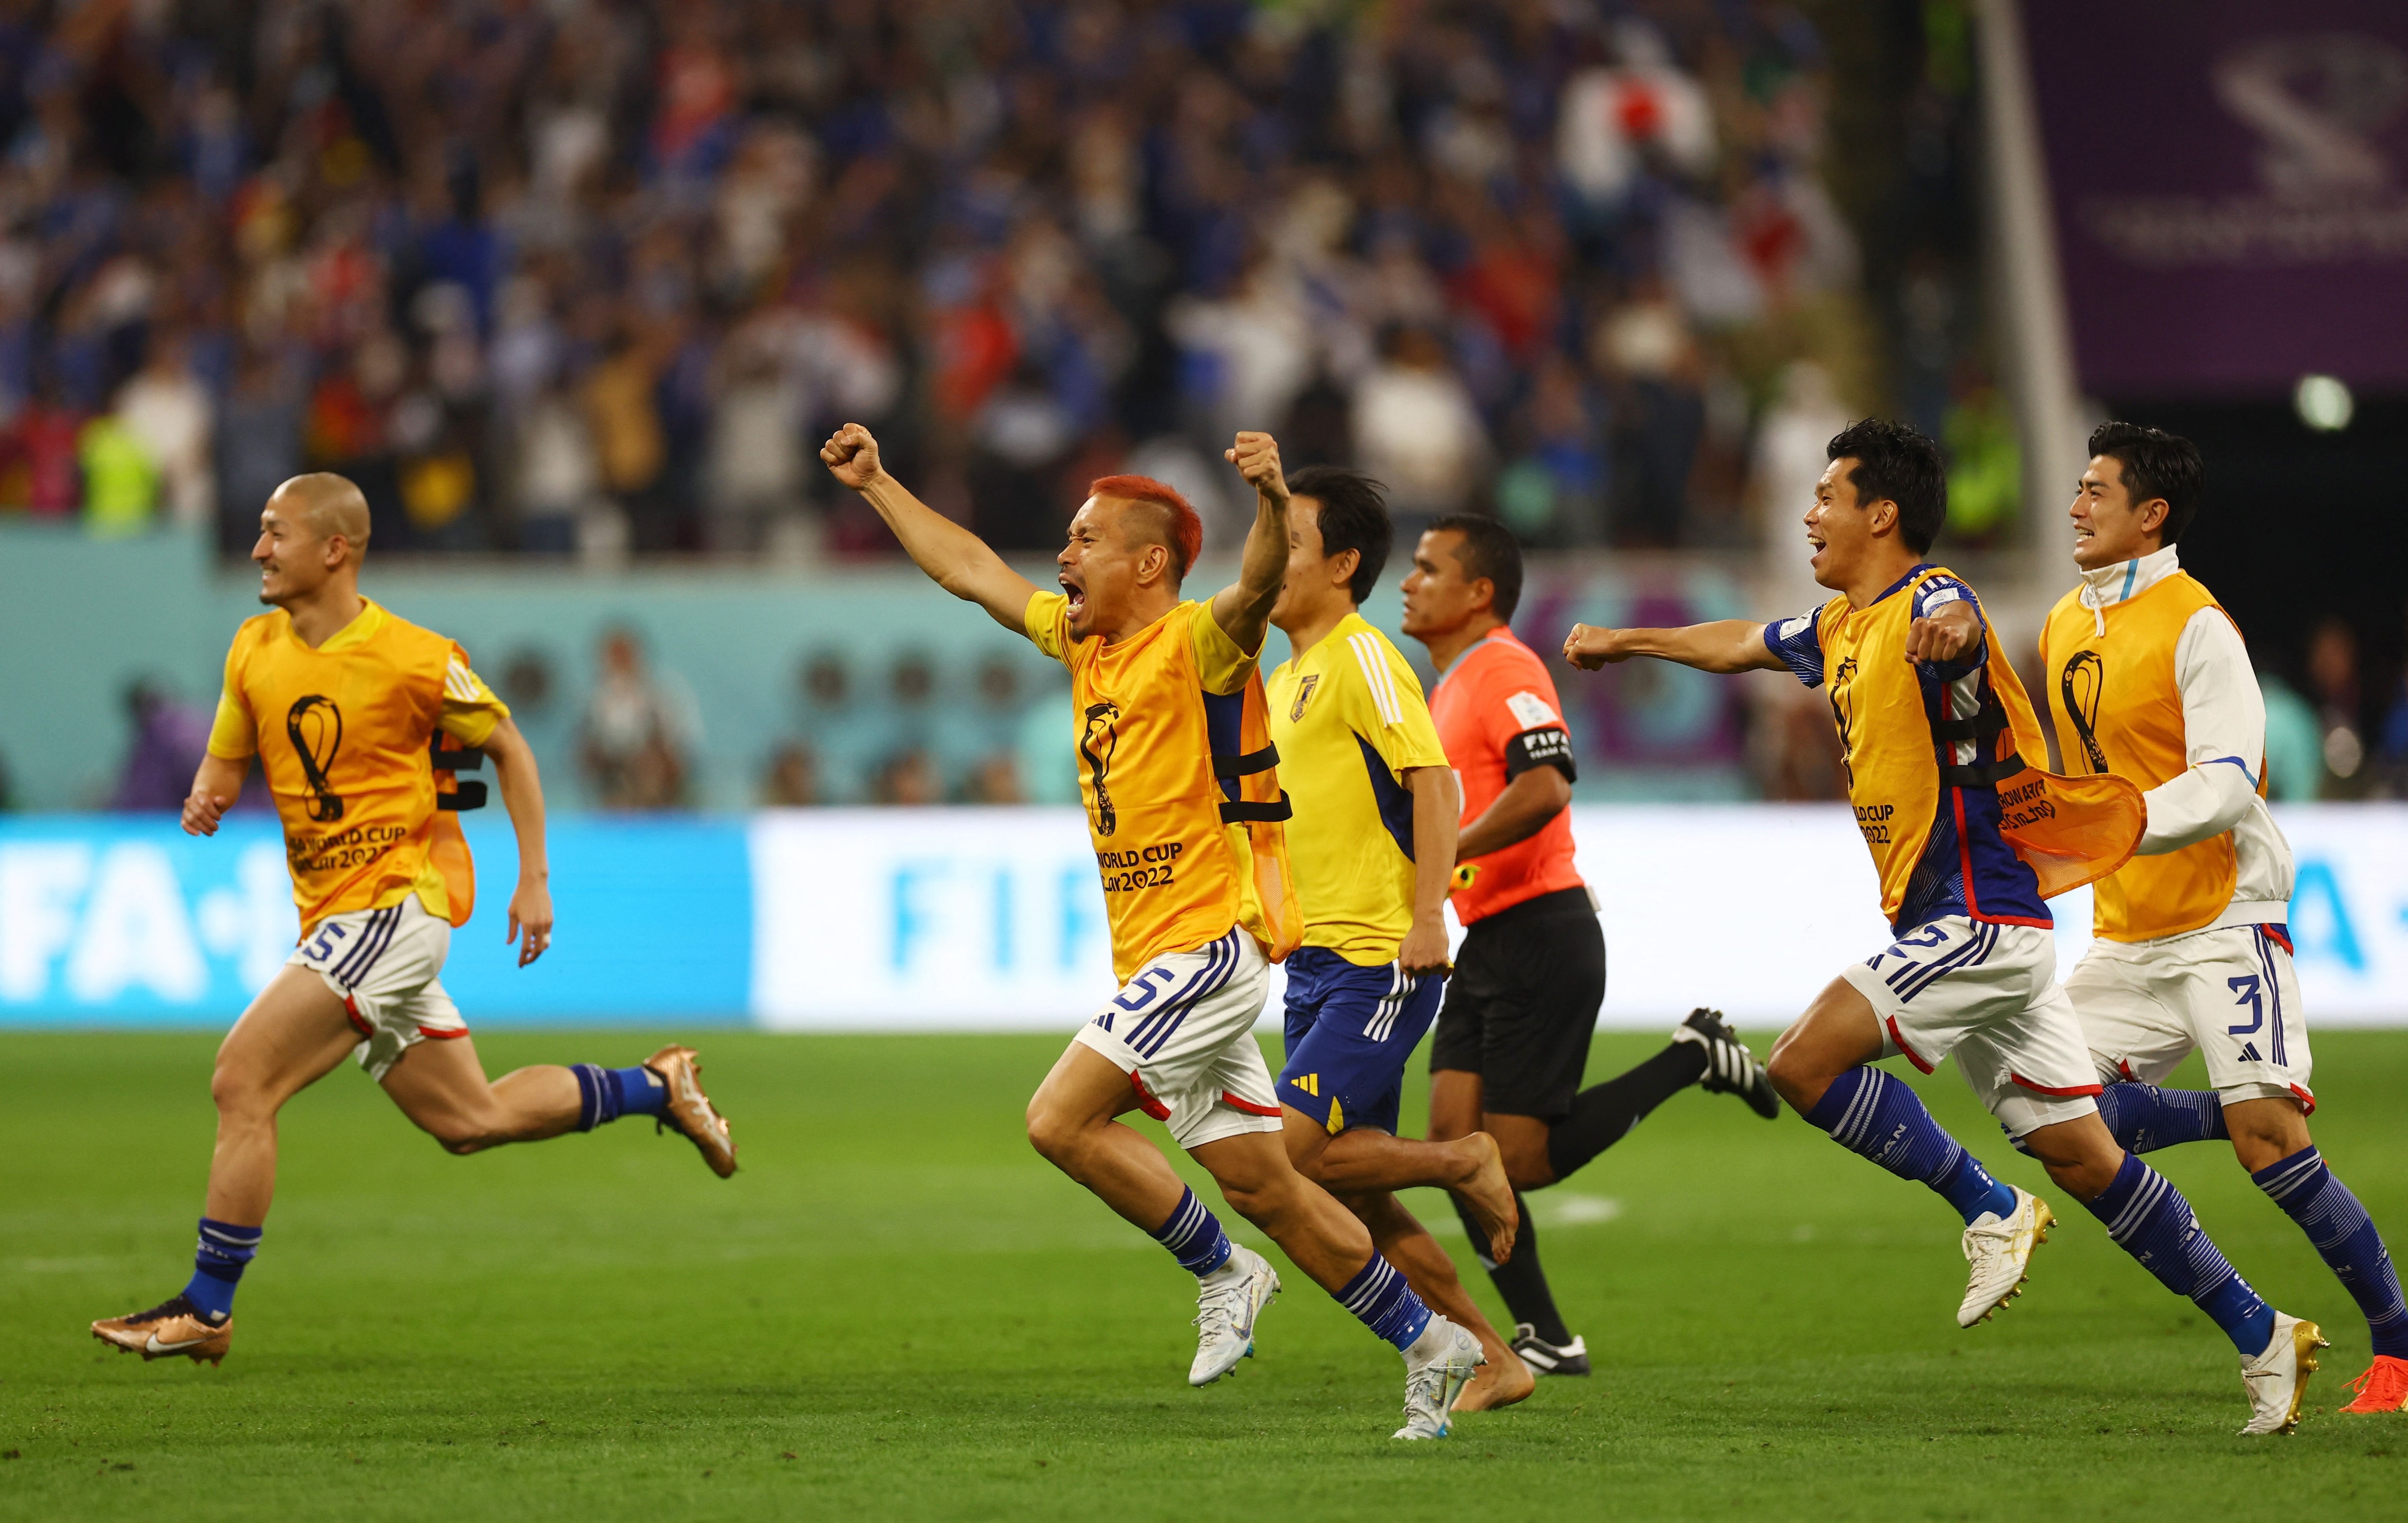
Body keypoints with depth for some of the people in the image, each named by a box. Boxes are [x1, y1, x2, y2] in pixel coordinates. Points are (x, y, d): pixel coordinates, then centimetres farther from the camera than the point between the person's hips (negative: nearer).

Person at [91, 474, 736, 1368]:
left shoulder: (414, 660, -13)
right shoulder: (255, 650, 5)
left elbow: (507, 747, 0)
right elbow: (226, 762, 16)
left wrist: (534, 877, -3)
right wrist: (206, 800, -9)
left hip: (399, 900, -8)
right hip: (335, 914, 8)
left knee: (241, 1082, -17)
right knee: (469, 1121, 14)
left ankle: (206, 1310, -10)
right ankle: (656, 1089, 32)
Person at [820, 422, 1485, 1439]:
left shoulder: (1194, 645, -11)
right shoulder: (1084, 642, 14)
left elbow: (1256, 591, -33)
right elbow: (969, 571, 24)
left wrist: (1272, 504, -52)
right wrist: (876, 485, 26)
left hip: (1208, 942, -9)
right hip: (1158, 960, 9)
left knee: (1062, 1119, -15)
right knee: (1260, 1184, 8)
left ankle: (1220, 1274, -1)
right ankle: (1429, 1344, 14)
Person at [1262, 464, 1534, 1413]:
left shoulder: (1362, 658, -10)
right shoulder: (1285, 679, 18)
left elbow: (1434, 782, -18)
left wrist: (1428, 918, -25)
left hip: (1378, 966, -9)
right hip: (1316, 967, 9)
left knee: (1286, 1157, -17)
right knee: (1354, 1197, 6)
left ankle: (1464, 1163, 3)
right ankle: (1491, 1362, 13)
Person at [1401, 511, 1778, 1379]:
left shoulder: (1504, 669, -12)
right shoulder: (1448, 688, 19)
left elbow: (1544, 788, -28)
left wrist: (1437, 856, -24)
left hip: (1540, 938, -9)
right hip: (1487, 942, 9)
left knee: (1520, 1158, -10)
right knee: (1454, 1137, -3)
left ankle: (1695, 1056, 5)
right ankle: (1544, 1339, 0)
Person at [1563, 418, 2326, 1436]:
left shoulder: (1925, 601, -13)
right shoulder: (1844, 627, 16)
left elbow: (1954, 622, -40)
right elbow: (1741, 645, 36)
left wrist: (1949, 631, -63)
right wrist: (1624, 642, 47)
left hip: (1978, 916, -9)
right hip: (1983, 929, 9)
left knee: (1807, 1064, -17)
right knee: (2083, 1156, 8)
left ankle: (1989, 1212, -5)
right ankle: (2261, 1336, 10)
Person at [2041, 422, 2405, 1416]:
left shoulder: (2196, 626, -12)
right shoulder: (2064, 628, 11)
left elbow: (2225, 784, -21)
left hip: (2223, 921, -8)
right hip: (2124, 937, 8)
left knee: (2271, 1149, -15)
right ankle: (2249, 1109, 10)